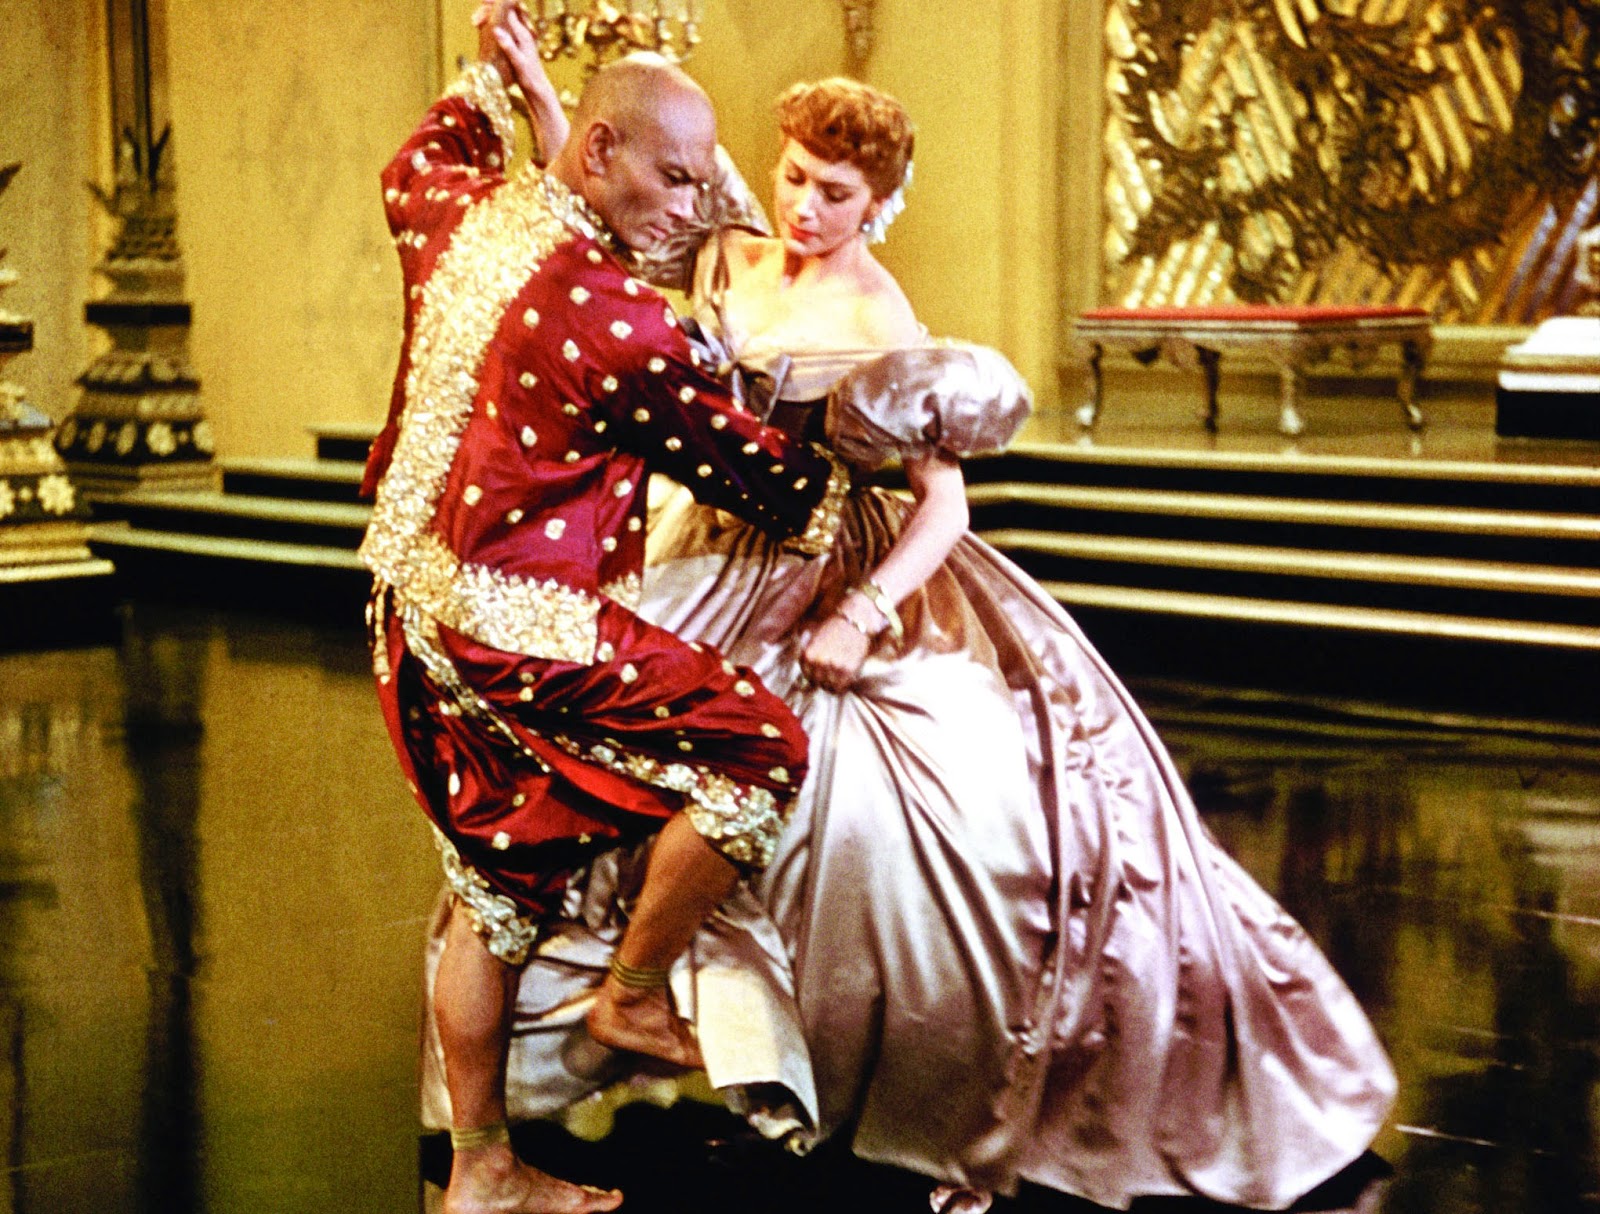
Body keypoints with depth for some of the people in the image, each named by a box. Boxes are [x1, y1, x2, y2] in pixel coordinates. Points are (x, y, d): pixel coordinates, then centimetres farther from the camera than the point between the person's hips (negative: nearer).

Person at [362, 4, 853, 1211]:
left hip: (416, 604, 10)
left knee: (497, 881, 15)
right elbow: (741, 461, -8)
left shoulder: (466, 211, 5)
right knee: (761, 749, -6)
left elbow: (416, 169, 33)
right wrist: (851, 491, 7)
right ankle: (634, 997, 11)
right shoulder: (613, 317, -20)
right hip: (517, 624, -10)